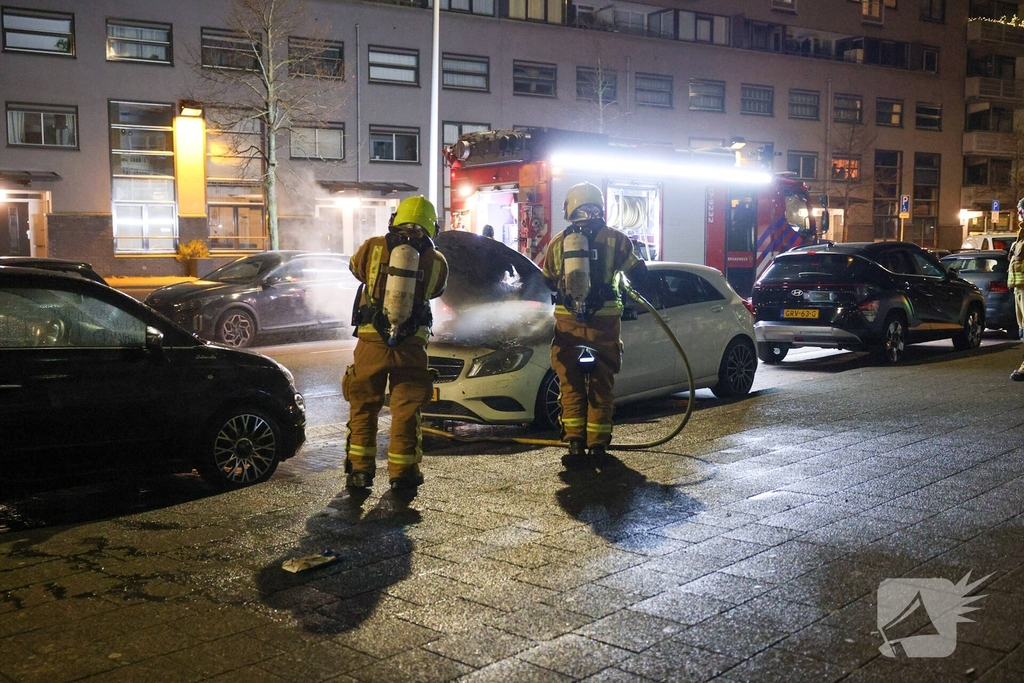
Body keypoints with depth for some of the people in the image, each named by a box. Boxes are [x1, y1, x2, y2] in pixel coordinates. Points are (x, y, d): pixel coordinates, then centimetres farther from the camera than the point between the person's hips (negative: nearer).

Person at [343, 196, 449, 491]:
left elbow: (355, 267, 19)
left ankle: (359, 470, 16)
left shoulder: (373, 247, 0)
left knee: (363, 406, 13)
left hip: (371, 341, 0)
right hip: (411, 345, 0)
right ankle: (402, 473, 12)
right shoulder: (436, 261, 0)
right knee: (406, 409, 10)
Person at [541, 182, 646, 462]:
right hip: (604, 321, -1)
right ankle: (597, 444, 9)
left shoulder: (558, 242, 7)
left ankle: (575, 442, 3)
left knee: (571, 385, 9)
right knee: (601, 385, 8)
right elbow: (638, 272, 6)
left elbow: (546, 282, 16)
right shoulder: (615, 239, 0)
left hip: (567, 322, 1)